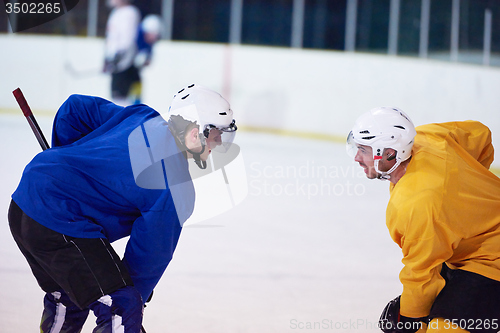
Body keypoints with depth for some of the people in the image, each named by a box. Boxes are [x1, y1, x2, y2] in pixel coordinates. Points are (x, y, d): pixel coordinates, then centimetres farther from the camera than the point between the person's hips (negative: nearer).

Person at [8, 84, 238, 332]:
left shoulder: (141, 117, 9)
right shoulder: (177, 189, -12)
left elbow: (76, 107, 18)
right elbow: (152, 252, -4)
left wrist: (65, 159, 31)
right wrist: (136, 295, 13)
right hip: (57, 224, -10)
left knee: (68, 296, 30)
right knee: (123, 310, -8)